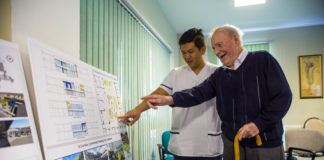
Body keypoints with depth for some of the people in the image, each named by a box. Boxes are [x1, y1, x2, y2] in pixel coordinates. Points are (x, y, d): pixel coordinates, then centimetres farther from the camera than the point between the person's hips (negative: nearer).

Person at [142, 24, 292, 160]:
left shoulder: (262, 59, -4)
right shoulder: (219, 74, 10)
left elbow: (283, 96, -9)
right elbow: (199, 93, -4)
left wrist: (258, 124, -17)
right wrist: (169, 99, -22)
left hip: (266, 144, -4)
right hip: (231, 142, 4)